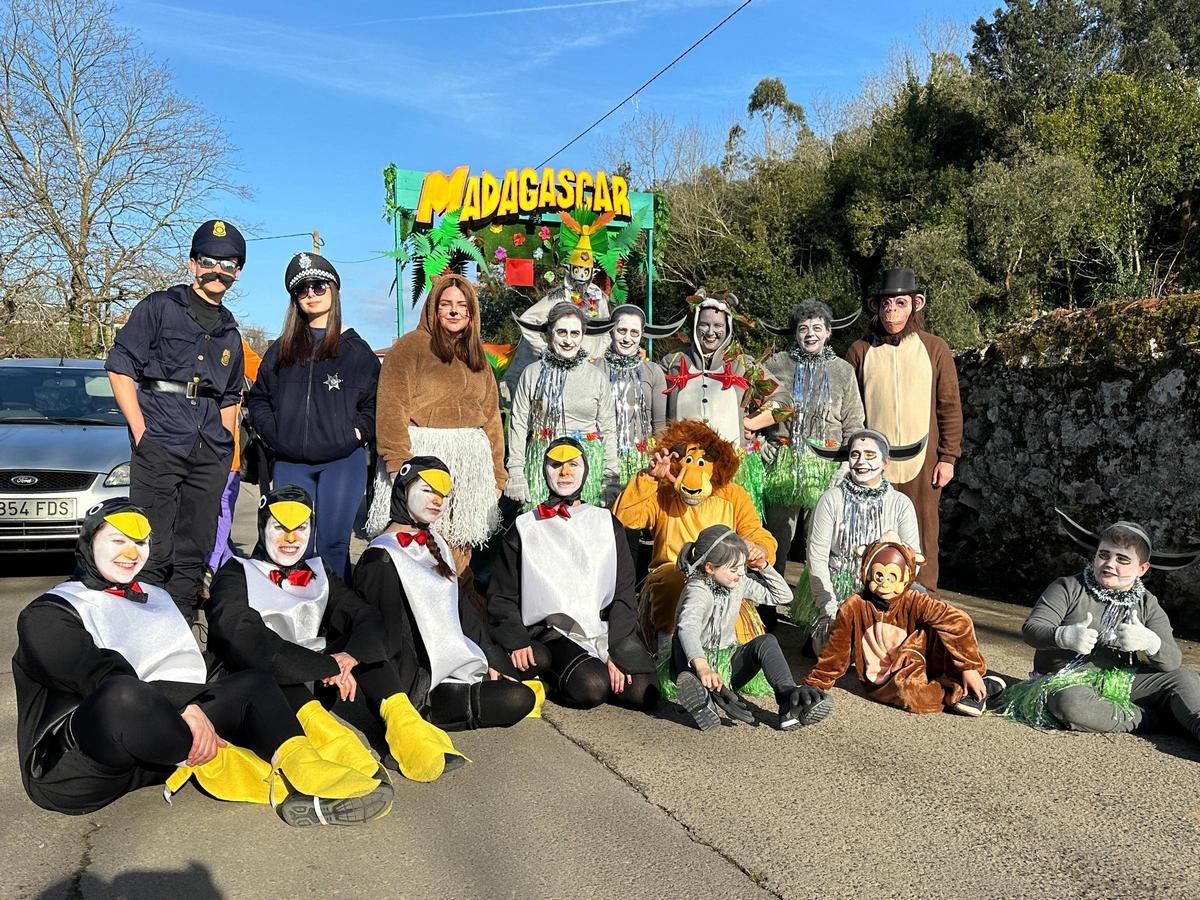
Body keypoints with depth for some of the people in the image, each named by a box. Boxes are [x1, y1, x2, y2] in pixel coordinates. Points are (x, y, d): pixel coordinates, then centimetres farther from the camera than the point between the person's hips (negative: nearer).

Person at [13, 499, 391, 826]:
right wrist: (180, 710, -28)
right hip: (67, 762, -7)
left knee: (252, 684, -6)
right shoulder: (49, 612, 2)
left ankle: (301, 768, -36)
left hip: (151, 746, 7)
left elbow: (190, 675, 15)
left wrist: (195, 713, -7)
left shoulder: (157, 598, 24)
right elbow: (101, 677, -15)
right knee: (122, 695, -38)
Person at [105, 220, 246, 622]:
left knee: (194, 551, 8)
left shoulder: (229, 331, 21)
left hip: (210, 454, 5)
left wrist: (225, 445, 14)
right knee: (154, 551, -8)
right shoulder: (159, 307, 5)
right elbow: (120, 367, -1)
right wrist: (141, 431, -10)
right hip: (159, 443, -5)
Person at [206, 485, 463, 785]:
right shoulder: (236, 575, 1)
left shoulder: (319, 572, 15)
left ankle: (400, 721, -33)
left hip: (317, 685, 4)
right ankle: (322, 728, -50)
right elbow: (245, 639, -19)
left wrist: (350, 656, -24)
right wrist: (329, 666, -27)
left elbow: (368, 618, -1)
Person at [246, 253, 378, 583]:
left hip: (342, 461, -3)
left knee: (333, 543, -4)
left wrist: (356, 433, -8)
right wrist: (275, 434, 3)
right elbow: (258, 397, 18)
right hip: (289, 464, 3)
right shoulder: (281, 350, 14)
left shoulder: (356, 349, 5)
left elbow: (376, 401, 5)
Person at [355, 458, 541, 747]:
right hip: (424, 681, -9)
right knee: (518, 699, -21)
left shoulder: (435, 544, 13)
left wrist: (491, 663, 5)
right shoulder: (382, 558, -13)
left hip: (458, 663, 9)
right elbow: (385, 635, -16)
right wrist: (416, 695, -18)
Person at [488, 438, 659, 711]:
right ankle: (554, 676, 2)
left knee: (642, 694, -20)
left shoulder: (608, 523, 11)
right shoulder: (524, 529, 8)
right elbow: (503, 596, 11)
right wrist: (516, 641, -6)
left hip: (609, 627, 2)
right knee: (592, 688, -29)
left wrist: (616, 652, -7)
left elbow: (625, 591, 5)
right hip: (556, 634, -2)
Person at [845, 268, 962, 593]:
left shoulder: (935, 349, 4)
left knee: (923, 534, 5)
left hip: (922, 462, 0)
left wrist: (948, 457, 1)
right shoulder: (860, 350, 4)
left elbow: (950, 407, 5)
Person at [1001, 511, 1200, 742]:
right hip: (1066, 682, -4)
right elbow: (1031, 628, -11)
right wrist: (1064, 636, -33)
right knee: (1071, 703, -38)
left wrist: (1149, 642, -26)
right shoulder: (1068, 588, -1)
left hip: (1121, 683, 4)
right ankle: (1153, 720, -24)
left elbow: (1173, 661, -1)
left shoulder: (1148, 606, 8)